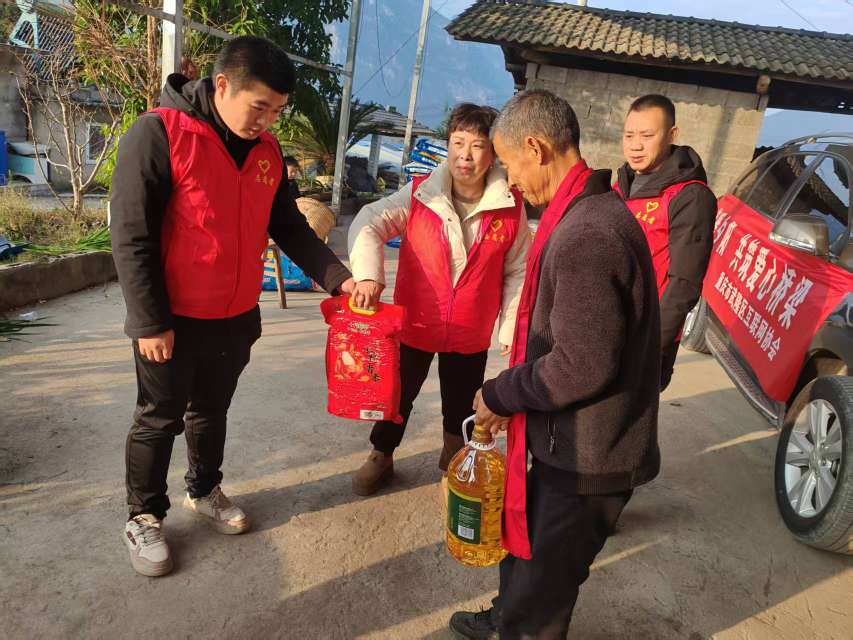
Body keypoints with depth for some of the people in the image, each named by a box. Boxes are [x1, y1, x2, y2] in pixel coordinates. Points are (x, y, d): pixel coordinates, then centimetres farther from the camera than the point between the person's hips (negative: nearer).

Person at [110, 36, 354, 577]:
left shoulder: (268, 150, 2)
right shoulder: (158, 134, -17)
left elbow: (289, 227, 7)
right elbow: (131, 237, -16)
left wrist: (339, 277, -6)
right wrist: (150, 322, -17)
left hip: (237, 318, 5)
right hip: (173, 320, -5)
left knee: (212, 411, 21)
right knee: (160, 420, 10)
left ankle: (205, 490, 41)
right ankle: (144, 517, 30)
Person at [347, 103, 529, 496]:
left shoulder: (510, 209, -8)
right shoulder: (419, 196, -11)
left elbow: (517, 273, -2)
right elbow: (369, 223, -14)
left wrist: (512, 328, -2)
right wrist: (368, 274, -31)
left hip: (472, 334, 1)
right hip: (414, 324, 0)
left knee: (462, 402, 20)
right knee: (398, 394, 17)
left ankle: (455, 456, 47)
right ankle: (381, 456, 41)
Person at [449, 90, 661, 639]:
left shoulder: (586, 235, -28)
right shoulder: (593, 211, 6)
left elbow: (582, 366, -28)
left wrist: (499, 396, -13)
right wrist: (513, 396, 10)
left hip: (588, 457, -10)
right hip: (571, 440, 10)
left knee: (542, 586, 12)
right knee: (525, 537, 29)